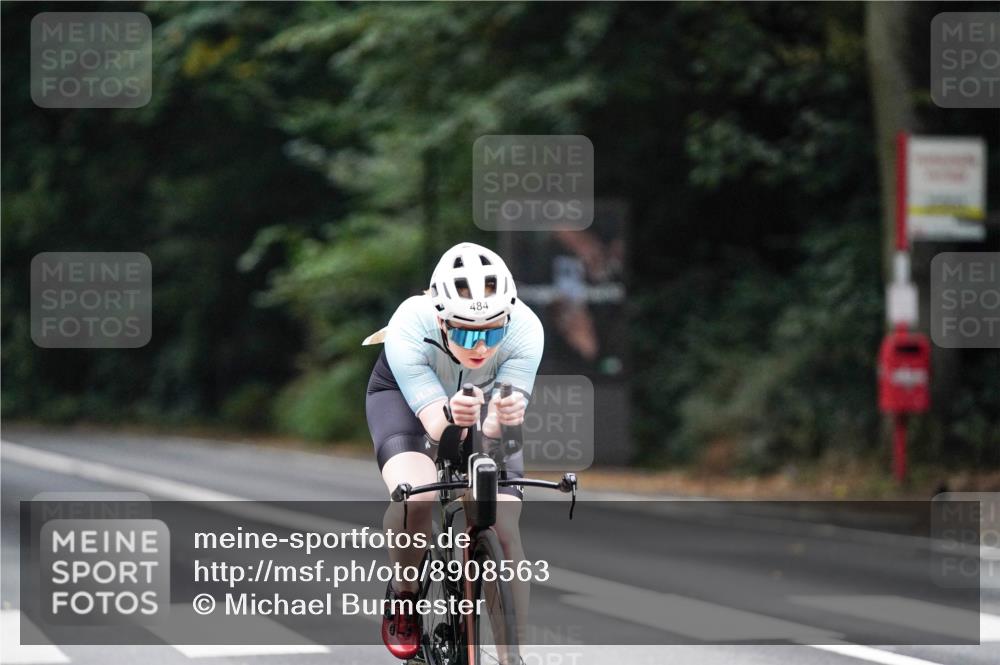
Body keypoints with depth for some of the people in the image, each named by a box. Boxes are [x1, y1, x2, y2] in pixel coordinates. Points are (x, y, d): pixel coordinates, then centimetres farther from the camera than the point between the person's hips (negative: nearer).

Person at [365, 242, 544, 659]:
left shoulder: (525, 329, -36)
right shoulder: (409, 329, -39)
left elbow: (494, 428, -40)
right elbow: (433, 421, -42)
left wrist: (504, 416, -64)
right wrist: (451, 416, -65)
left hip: (483, 400, 2)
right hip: (403, 395, -2)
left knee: (504, 531, -16)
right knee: (416, 497, -32)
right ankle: (402, 598, -3)